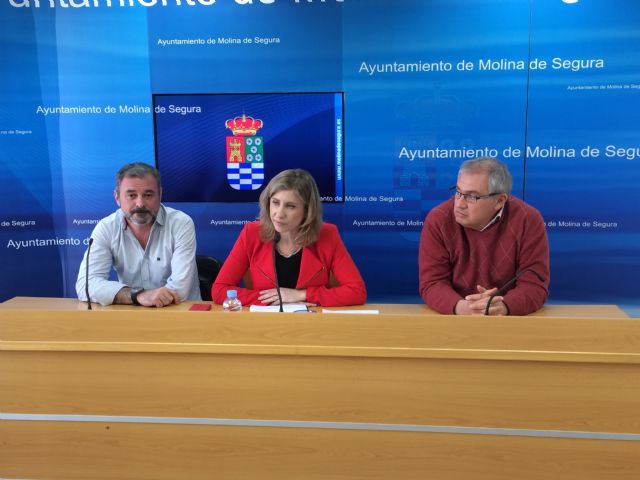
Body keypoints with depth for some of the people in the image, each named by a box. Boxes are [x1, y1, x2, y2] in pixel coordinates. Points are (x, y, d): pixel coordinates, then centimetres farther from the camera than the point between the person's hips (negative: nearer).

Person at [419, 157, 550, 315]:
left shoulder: (528, 221, -9)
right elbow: (432, 283, -12)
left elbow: (534, 284, -11)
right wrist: (462, 307, -30)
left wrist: (502, 307, -29)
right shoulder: (437, 221, -9)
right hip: (454, 319, 0)